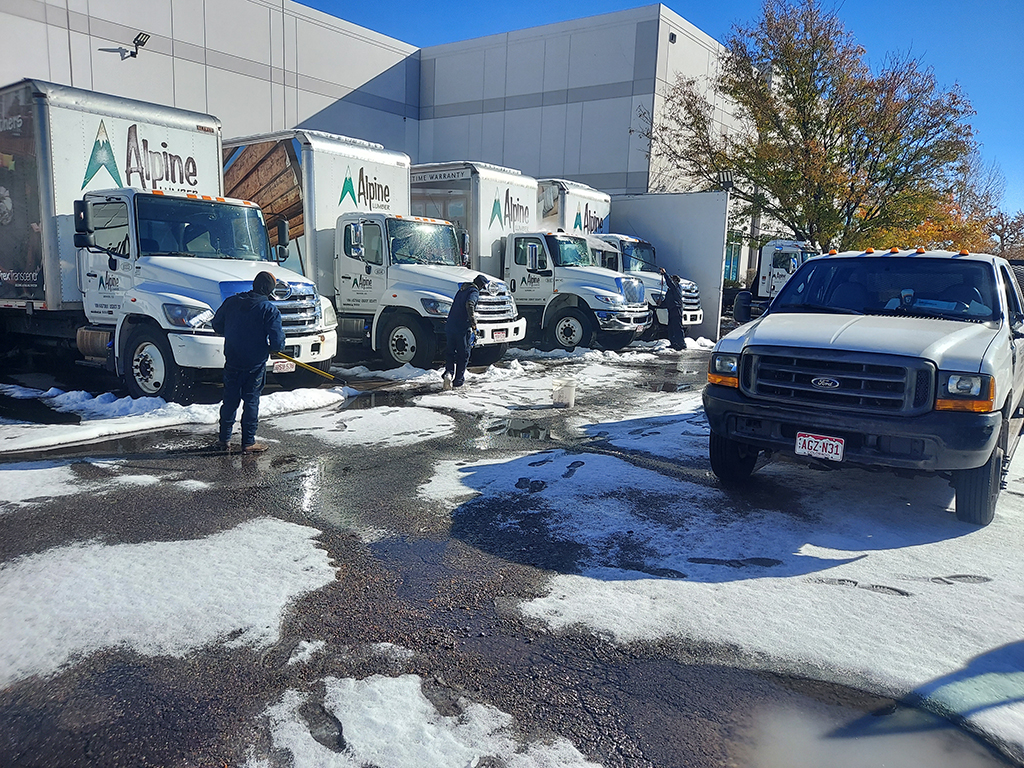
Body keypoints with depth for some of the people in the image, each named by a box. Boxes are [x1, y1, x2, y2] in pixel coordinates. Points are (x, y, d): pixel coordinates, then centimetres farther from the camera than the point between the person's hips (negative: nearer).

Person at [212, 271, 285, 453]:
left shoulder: (231, 301, 2)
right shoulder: (269, 310, -14)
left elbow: (217, 325, 14)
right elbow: (277, 341, -17)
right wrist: (273, 348, 5)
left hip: (232, 361, 4)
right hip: (255, 364, -4)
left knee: (230, 399, 14)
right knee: (251, 401, 4)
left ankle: (224, 439, 22)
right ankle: (248, 443, 9)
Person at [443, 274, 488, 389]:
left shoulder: (462, 289, 20)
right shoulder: (474, 292, -6)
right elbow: (469, 305, -26)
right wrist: (473, 323, -21)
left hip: (450, 326, 7)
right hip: (463, 328, -7)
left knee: (450, 352, 12)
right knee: (463, 354, 6)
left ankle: (449, 372, -10)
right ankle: (458, 380, 9)